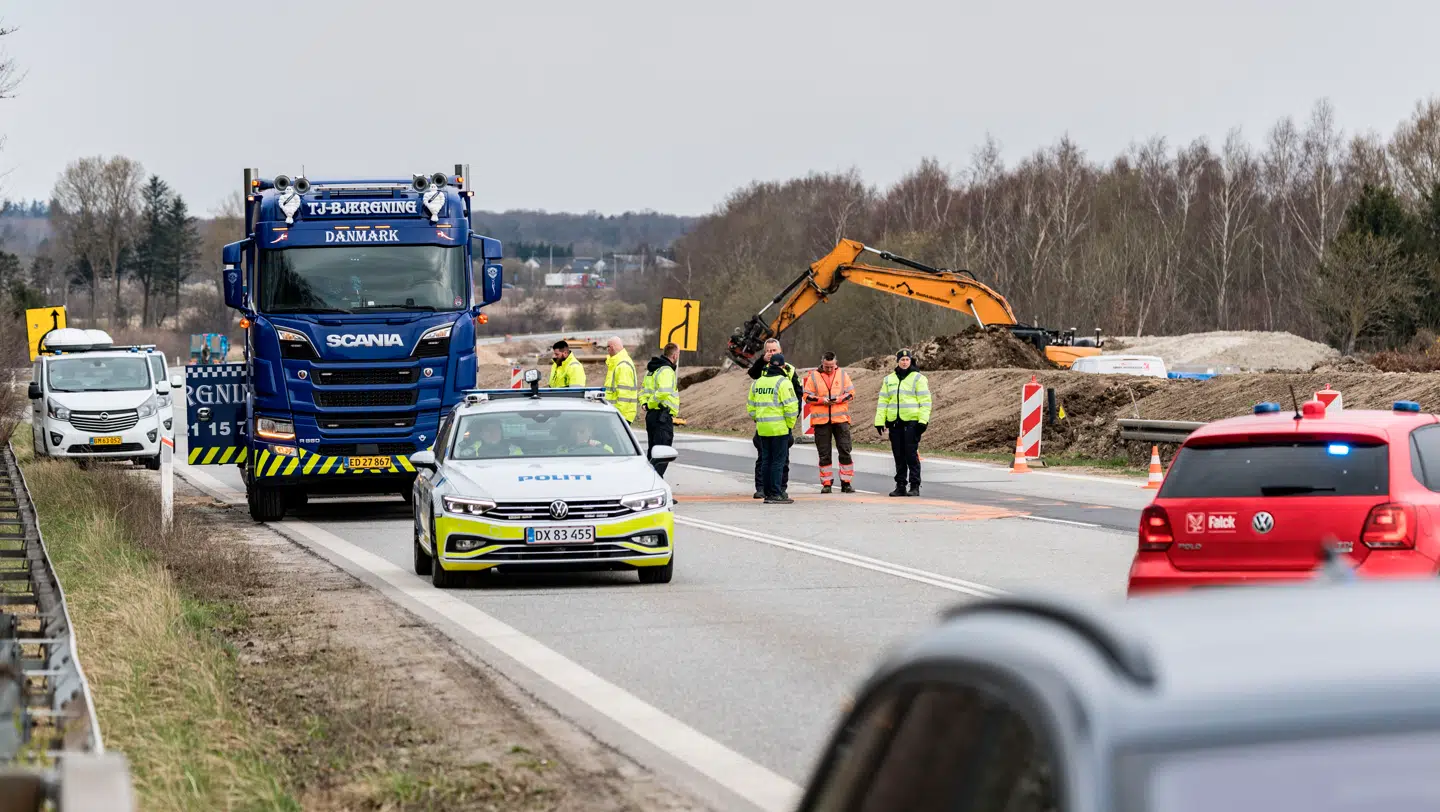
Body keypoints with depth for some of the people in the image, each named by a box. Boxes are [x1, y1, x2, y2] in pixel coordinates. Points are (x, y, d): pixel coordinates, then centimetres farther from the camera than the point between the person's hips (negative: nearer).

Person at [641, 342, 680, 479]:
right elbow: (664, 392, -30)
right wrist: (651, 403, -16)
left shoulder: (652, 370, 18)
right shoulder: (666, 371, -15)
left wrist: (645, 403, 7)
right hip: (663, 416, -10)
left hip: (651, 415, 10)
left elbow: (643, 390, 23)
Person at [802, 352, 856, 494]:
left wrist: (839, 399, -11)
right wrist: (821, 400, -13)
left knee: (845, 451, -3)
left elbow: (850, 393, 6)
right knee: (824, 454, 3)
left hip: (840, 418, 0)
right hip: (820, 420, 0)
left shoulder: (843, 374, 8)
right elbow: (807, 396, 2)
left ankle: (846, 482, 4)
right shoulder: (813, 376, 4)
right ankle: (826, 483, 10)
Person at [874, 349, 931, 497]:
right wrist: (879, 422, 8)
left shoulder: (918, 379, 1)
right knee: (899, 456, 7)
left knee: (911, 454, -8)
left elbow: (925, 401, -4)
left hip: (912, 423, -5)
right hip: (895, 423, 5)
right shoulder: (889, 379, 16)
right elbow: (882, 402, 16)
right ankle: (900, 486, 13)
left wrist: (923, 421, -13)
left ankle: (915, 487, -4)